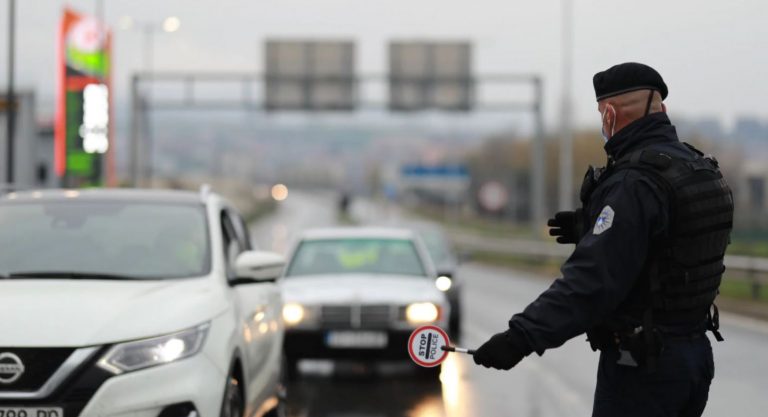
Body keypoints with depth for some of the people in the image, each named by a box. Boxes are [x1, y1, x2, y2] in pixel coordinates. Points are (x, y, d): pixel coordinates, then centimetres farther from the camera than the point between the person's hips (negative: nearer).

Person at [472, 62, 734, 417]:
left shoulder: (635, 183, -21)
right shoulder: (700, 169, 8)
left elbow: (593, 280, -29)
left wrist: (523, 335, -33)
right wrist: (592, 228, 14)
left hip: (641, 365, -9)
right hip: (695, 351, 9)